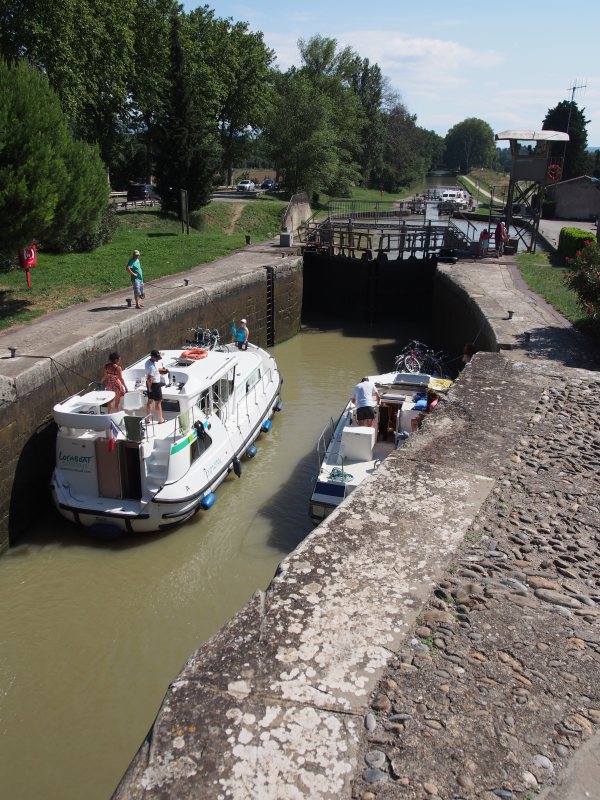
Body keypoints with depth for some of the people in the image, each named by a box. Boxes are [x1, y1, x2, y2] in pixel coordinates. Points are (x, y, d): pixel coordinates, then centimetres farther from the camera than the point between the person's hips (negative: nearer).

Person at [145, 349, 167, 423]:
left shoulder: (149, 361, 2)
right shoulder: (152, 366, -28)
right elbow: (149, 379, -33)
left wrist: (161, 369, 3)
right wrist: (150, 388, -21)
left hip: (150, 384, 10)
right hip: (155, 384, -10)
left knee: (150, 401, 18)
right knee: (158, 402, 3)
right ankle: (160, 419, 13)